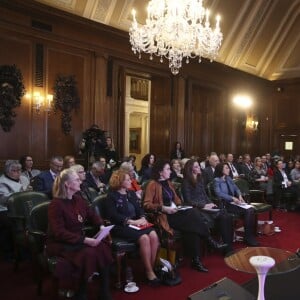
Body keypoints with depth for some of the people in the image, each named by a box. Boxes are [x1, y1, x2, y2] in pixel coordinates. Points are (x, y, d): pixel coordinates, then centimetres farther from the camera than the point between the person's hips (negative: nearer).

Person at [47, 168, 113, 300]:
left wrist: (101, 226, -1)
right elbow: (60, 233, -24)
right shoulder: (56, 204, -17)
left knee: (103, 247, -20)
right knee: (88, 253, -32)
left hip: (78, 240, 7)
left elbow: (92, 214, 20)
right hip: (60, 244, -7)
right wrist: (84, 240, -30)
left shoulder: (78, 199, 6)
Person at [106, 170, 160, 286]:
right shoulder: (112, 196, -2)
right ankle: (149, 272, -16)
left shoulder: (131, 193, 18)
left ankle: (152, 267, -12)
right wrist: (131, 221, -20)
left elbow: (139, 208, 15)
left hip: (136, 223, 6)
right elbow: (113, 215, -13)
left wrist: (142, 218, -7)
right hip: (121, 226, -6)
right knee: (144, 238, -29)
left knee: (154, 235, -23)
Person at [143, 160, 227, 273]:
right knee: (193, 215, -27)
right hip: (165, 216, -7)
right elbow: (146, 205, -12)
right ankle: (210, 241, -11)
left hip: (175, 213, 7)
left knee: (192, 227, -23)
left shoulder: (168, 183, 20)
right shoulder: (153, 184, -5)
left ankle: (196, 260, -20)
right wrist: (163, 208, -22)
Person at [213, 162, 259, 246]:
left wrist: (239, 195, -5)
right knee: (246, 211, -25)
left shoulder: (229, 178, 19)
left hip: (233, 202, 7)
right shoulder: (216, 180, -4)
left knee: (251, 210, -20)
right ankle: (247, 238, -13)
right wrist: (233, 198, -25)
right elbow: (219, 193, -18)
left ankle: (250, 236, -15)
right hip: (225, 204, -7)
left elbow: (236, 188, 17)